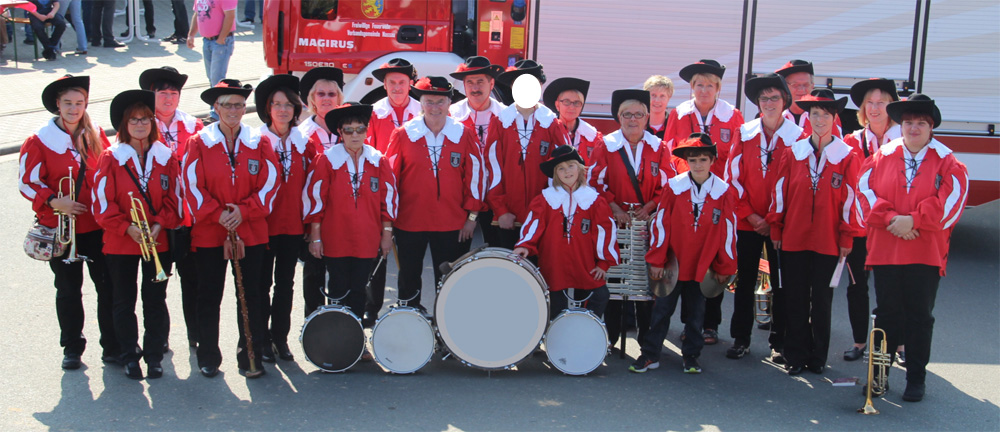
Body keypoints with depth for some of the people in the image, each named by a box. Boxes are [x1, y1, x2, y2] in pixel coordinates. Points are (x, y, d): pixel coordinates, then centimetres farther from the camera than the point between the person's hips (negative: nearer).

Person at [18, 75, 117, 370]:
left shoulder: (96, 135, 5)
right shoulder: (39, 141, -4)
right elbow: (27, 182, -4)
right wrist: (54, 201, -19)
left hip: (98, 225, 2)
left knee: (108, 286, 1)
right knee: (68, 290, 11)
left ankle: (113, 346, 14)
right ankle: (72, 348, 25)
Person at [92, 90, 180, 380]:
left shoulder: (165, 157, 3)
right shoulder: (111, 158, -2)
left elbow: (173, 198, 3)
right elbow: (102, 202, -6)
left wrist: (159, 225, -12)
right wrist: (127, 228, -17)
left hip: (158, 242, 1)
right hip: (120, 243, -1)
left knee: (156, 300, 6)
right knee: (124, 301, 8)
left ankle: (154, 355, 19)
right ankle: (130, 357, 21)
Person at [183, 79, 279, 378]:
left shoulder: (259, 143, 4)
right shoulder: (199, 143, 1)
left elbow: (269, 185, -1)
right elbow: (193, 186, -4)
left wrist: (243, 211, -13)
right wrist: (218, 214, -14)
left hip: (251, 232, 1)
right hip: (208, 233, -1)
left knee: (251, 297, 4)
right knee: (209, 297, 6)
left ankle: (251, 358, 16)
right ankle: (208, 358, 20)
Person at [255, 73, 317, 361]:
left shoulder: (305, 144, 6)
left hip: (294, 224, 3)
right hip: (264, 225, -3)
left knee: (286, 283, 11)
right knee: (263, 283, 5)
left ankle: (280, 337, 22)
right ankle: (262, 340, 15)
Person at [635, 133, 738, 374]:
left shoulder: (724, 192, -5)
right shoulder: (674, 187, -6)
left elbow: (728, 232, 0)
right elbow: (660, 224, -4)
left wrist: (724, 268, 2)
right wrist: (656, 261, -5)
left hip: (702, 266, 0)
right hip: (673, 262, 0)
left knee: (696, 312, 11)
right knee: (662, 309, 6)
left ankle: (691, 356, 24)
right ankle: (650, 355, 14)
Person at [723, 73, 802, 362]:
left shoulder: (797, 137, -3)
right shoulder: (744, 134, 4)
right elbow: (733, 178, 3)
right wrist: (750, 215, -6)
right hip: (747, 221, 2)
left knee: (781, 282, 4)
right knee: (744, 281, 7)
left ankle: (779, 343, 15)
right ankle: (741, 339, 18)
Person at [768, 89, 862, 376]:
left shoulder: (847, 157, -1)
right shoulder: (792, 153, 3)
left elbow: (849, 199, 0)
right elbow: (779, 193, 5)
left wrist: (846, 238, -1)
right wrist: (776, 230, 4)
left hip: (827, 241, -1)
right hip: (793, 238, 1)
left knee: (822, 301, 8)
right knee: (795, 300, 6)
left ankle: (818, 357, 20)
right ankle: (796, 357, 17)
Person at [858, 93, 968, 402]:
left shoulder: (946, 162, 3)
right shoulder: (882, 157, 7)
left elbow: (952, 200, -7)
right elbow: (866, 190, -1)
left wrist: (913, 220, -15)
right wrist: (890, 219, -15)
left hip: (926, 252, -1)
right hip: (885, 250, 1)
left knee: (920, 316, 5)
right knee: (887, 314, 8)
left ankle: (916, 379, 15)